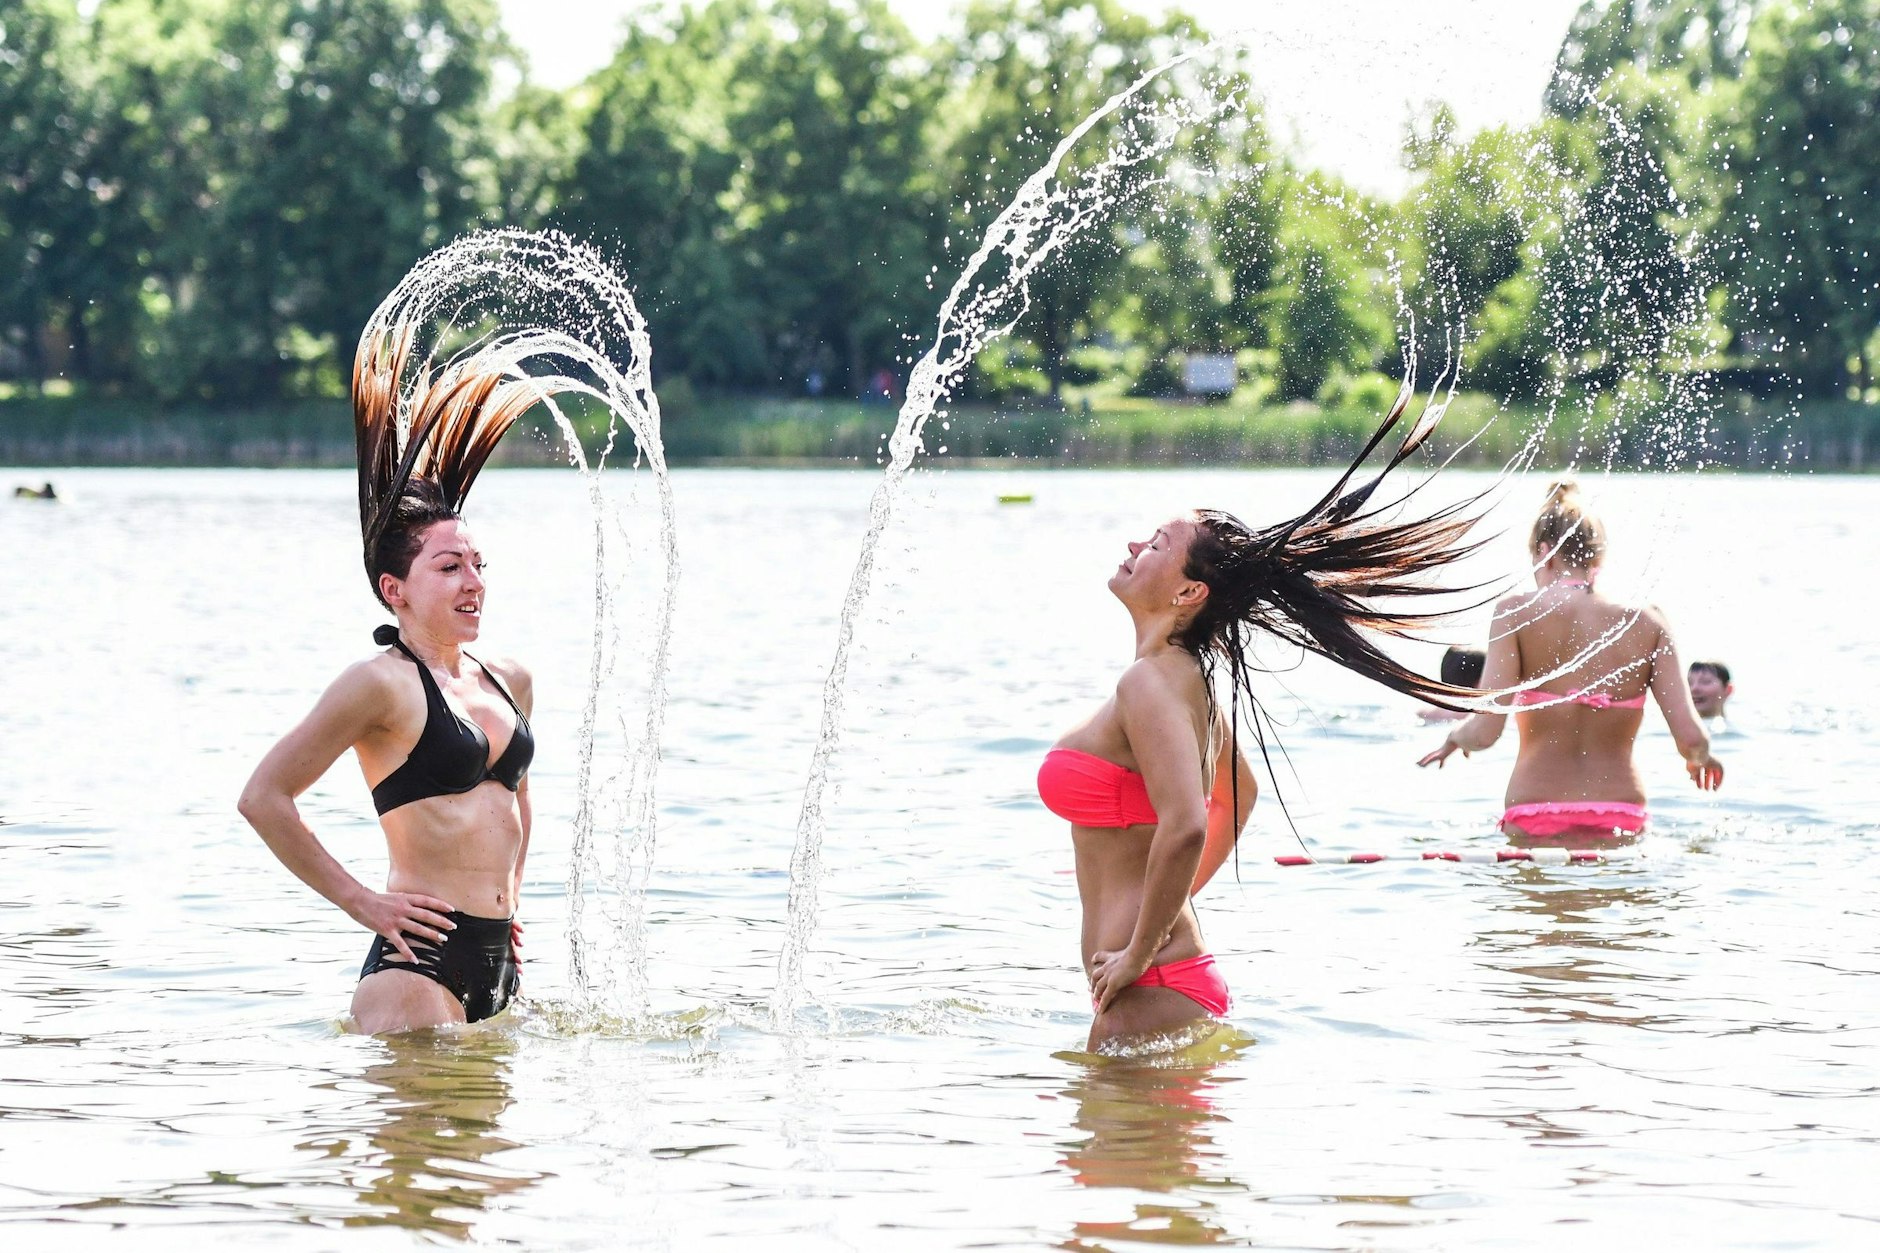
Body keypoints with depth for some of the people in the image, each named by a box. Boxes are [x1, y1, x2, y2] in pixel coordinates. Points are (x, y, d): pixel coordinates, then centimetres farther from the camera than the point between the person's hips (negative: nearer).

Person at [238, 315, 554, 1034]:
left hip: (494, 959, 8)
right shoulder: (382, 683, -8)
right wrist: (359, 901, -7)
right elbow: (263, 797, -8)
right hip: (419, 957, -8)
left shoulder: (509, 683, 14)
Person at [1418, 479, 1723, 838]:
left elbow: (1484, 732, -9)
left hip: (1536, 823, -2)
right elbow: (1691, 736, 0)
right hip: (1621, 821, 2)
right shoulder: (1646, 623, 5)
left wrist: (1455, 737, 14)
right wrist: (1700, 756, 23)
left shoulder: (1519, 615, -1)